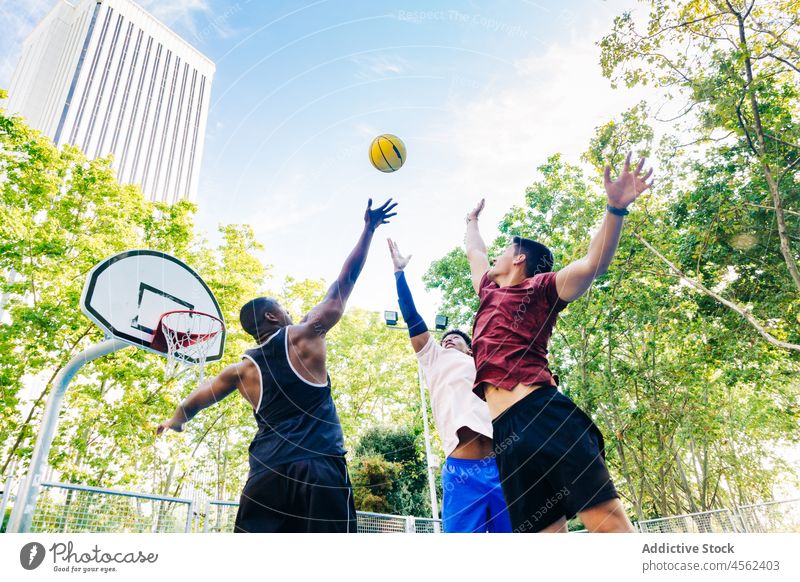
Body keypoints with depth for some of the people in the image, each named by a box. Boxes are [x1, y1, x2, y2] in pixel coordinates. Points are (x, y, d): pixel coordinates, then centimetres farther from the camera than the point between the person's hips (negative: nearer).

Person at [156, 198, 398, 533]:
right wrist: (369, 229, 18)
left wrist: (174, 421, 56)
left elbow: (197, 400, 33)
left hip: (268, 471, 4)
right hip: (320, 467, -4)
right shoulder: (304, 336, 5)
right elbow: (344, 284, 9)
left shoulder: (243, 369, 16)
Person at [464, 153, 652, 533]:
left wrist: (616, 208, -17)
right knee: (545, 531, -2)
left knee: (607, 519, -14)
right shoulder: (491, 293, 29)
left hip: (544, 412, -6)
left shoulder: (538, 288, 11)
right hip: (505, 429, 6)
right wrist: (472, 221, 64)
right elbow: (473, 252, 48)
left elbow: (593, 264, -5)